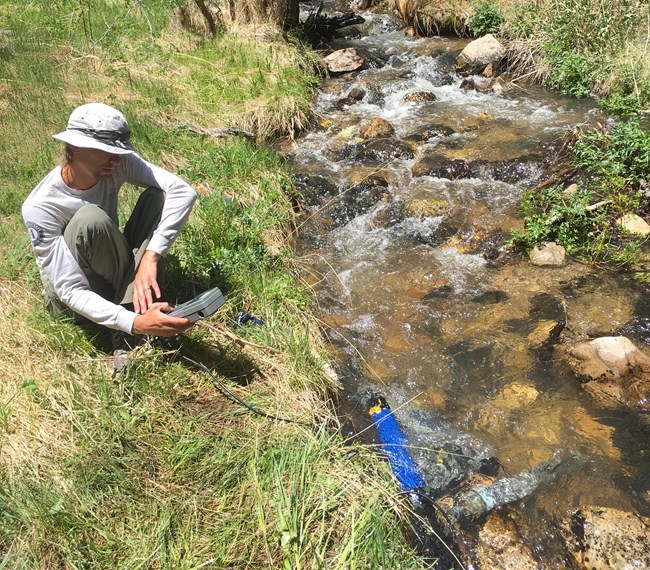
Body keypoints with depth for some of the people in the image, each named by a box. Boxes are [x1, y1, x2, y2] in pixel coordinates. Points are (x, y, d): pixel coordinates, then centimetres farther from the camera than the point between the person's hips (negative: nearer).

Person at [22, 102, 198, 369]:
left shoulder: (119, 163, -18)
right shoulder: (40, 207, -28)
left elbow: (183, 190, -27)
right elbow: (72, 291, -30)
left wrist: (150, 257, -36)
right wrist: (135, 322, -45)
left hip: (114, 274, 5)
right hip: (75, 302, -5)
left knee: (156, 197, -18)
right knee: (90, 218, -33)